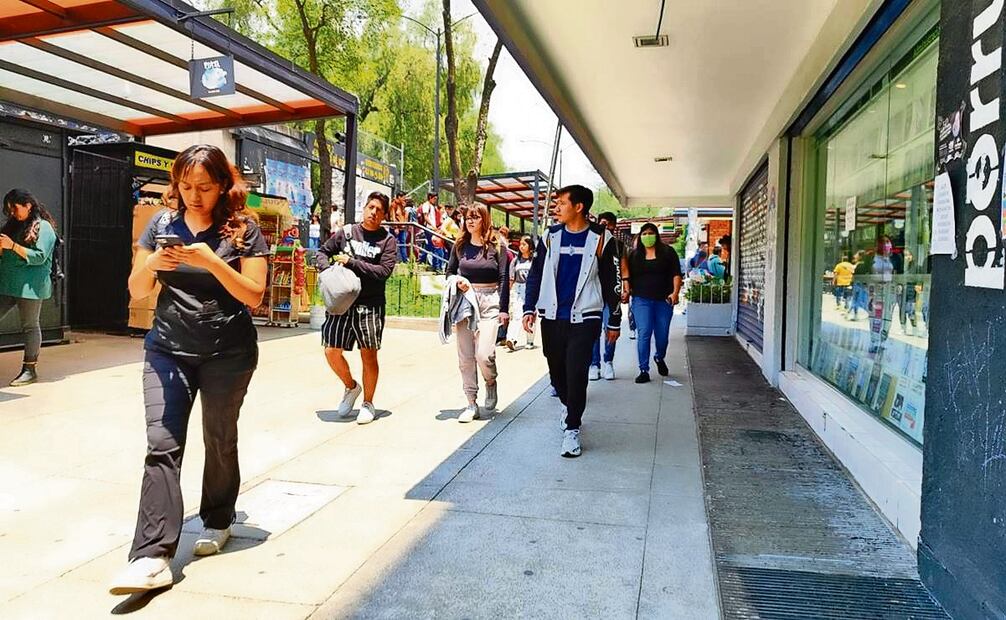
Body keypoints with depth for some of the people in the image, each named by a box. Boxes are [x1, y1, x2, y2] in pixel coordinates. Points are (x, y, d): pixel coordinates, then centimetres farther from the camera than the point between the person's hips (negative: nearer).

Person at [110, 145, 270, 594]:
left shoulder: (242, 228, -5)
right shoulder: (162, 223, 5)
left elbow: (255, 295, -11)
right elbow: (137, 291, 7)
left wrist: (212, 261, -22)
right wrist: (152, 263, -14)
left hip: (229, 353, -2)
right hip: (167, 349, 3)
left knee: (219, 440, 11)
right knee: (162, 444, -8)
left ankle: (217, 522, 33)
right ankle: (152, 557, -9)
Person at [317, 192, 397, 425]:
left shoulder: (388, 240, 0)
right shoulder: (346, 232, 8)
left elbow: (384, 271, -11)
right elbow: (322, 253, 15)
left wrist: (352, 262, -13)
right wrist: (329, 270, -6)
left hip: (370, 305, -2)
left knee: (369, 355, 4)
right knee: (331, 351, 1)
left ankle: (368, 403, 21)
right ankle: (351, 387, 29)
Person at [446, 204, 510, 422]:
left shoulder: (496, 246, -1)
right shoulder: (460, 245, 7)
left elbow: (504, 279, -2)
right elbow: (449, 272, 15)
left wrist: (504, 309, -7)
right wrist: (457, 282, -8)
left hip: (490, 301, -3)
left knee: (483, 354, -13)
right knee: (465, 357, 3)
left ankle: (491, 383, 20)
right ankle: (472, 404, 14)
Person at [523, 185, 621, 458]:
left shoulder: (600, 238, -3)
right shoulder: (551, 236, 5)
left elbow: (612, 282, 3)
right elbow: (535, 274, 10)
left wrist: (614, 320, 5)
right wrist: (530, 309, 0)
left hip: (584, 317, -3)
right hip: (552, 317, 4)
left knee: (576, 372, -11)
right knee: (556, 370, 13)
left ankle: (572, 429, 1)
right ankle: (568, 405, 41)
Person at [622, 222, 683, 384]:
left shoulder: (668, 252, 5)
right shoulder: (634, 255, 10)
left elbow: (676, 274, 1)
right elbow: (628, 277, 13)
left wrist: (675, 293, -13)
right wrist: (626, 292, -2)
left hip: (664, 300, 0)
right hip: (641, 300, 0)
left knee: (662, 334, 7)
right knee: (644, 334, -11)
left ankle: (659, 358, 39)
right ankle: (644, 370, -6)